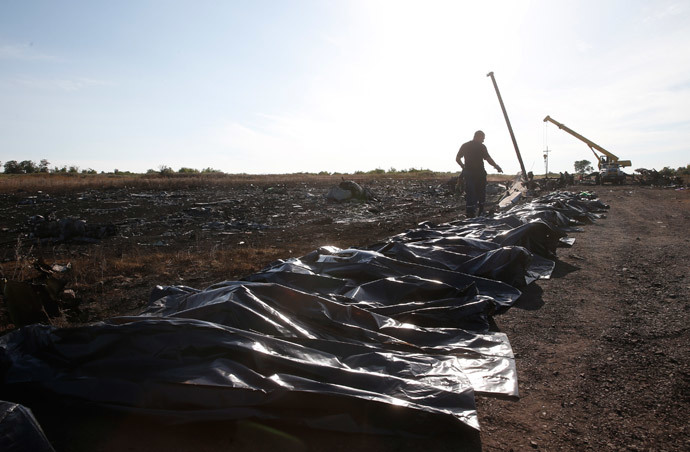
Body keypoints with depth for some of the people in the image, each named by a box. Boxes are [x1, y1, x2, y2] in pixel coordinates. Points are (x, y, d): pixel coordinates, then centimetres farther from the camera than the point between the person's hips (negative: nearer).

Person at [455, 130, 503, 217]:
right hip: (479, 173, -3)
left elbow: (457, 159, 10)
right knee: (481, 195, 10)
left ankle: (470, 215, -2)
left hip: (468, 174, 3)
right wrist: (497, 167, 1)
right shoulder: (481, 146, -7)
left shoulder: (465, 146, 7)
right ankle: (480, 213, 15)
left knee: (469, 194, 3)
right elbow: (488, 159, -12)